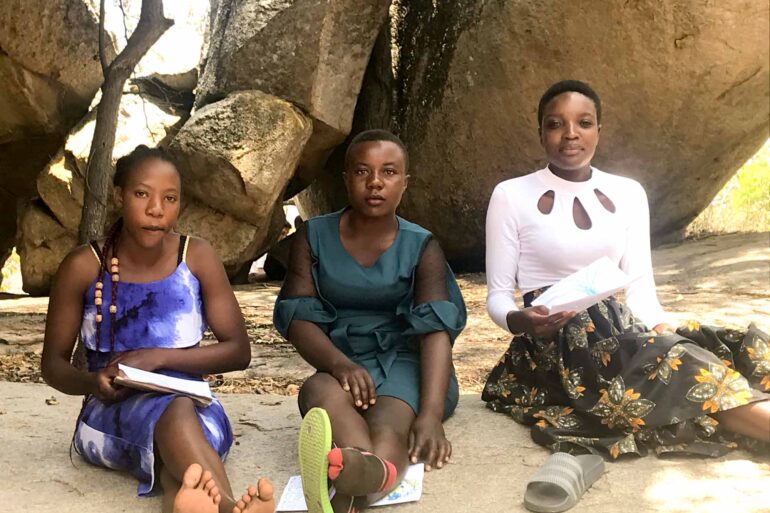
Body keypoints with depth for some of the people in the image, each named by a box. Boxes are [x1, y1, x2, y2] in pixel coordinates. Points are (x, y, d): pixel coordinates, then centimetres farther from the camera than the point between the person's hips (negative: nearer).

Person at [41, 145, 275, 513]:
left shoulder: (197, 257, 0)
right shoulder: (83, 266, -2)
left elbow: (238, 351, -1)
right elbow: (53, 364, 4)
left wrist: (159, 357, -14)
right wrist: (92, 383, -19)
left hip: (190, 404, 2)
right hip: (111, 413, -2)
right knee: (176, 409, -39)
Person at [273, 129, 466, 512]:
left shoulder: (421, 247, 0)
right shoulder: (314, 237, 5)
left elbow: (437, 329, -15)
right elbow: (297, 317, -4)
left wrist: (431, 414, -32)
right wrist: (340, 363, -27)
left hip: (406, 362, -1)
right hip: (345, 367, 1)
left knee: (391, 419, -36)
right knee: (321, 389, -35)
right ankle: (375, 471, -67)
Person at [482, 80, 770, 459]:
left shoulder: (628, 194, 10)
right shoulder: (511, 196, -2)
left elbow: (640, 286, 5)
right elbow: (497, 295, -1)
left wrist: (664, 331, -17)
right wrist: (522, 321, -25)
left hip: (618, 329, 5)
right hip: (555, 344, -5)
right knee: (674, 367, -32)